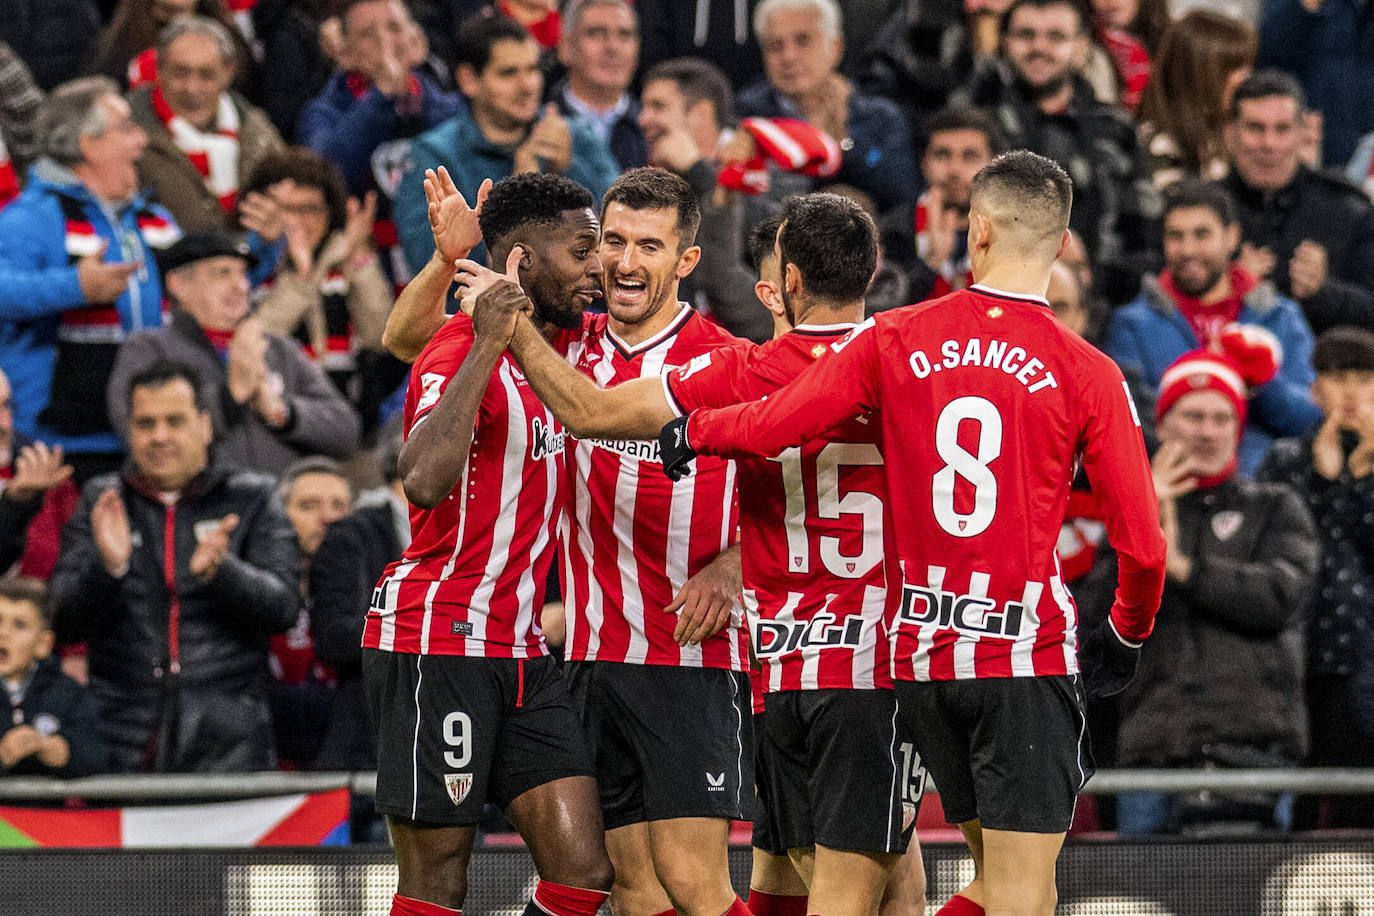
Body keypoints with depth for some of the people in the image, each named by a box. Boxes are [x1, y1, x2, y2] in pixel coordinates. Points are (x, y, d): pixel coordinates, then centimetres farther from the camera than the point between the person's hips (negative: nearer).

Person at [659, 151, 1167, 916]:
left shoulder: (894, 339, 0)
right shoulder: (1087, 374, -5)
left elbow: (771, 427, -1)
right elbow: (1142, 544, -5)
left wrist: (693, 430, 20)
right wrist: (1128, 632, 14)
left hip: (920, 649, 4)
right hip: (1027, 652, -4)